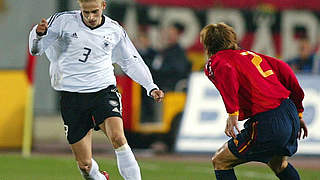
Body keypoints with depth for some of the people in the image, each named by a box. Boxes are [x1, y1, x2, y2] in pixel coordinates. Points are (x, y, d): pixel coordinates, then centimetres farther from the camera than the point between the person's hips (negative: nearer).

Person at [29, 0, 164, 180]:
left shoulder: (115, 30, 5)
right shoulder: (64, 21, -2)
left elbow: (131, 61, 19)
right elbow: (36, 48, 4)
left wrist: (151, 86, 11)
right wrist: (39, 34, -19)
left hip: (103, 91, 0)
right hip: (72, 96, 0)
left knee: (118, 138, -29)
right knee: (85, 165, -2)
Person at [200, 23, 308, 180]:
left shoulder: (213, 64, 2)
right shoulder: (249, 54, 22)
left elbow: (227, 72, -23)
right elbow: (283, 69, 14)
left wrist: (233, 113, -26)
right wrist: (298, 112, 19)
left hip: (266, 124, -7)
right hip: (292, 117, 7)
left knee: (220, 161, 8)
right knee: (278, 165, 33)